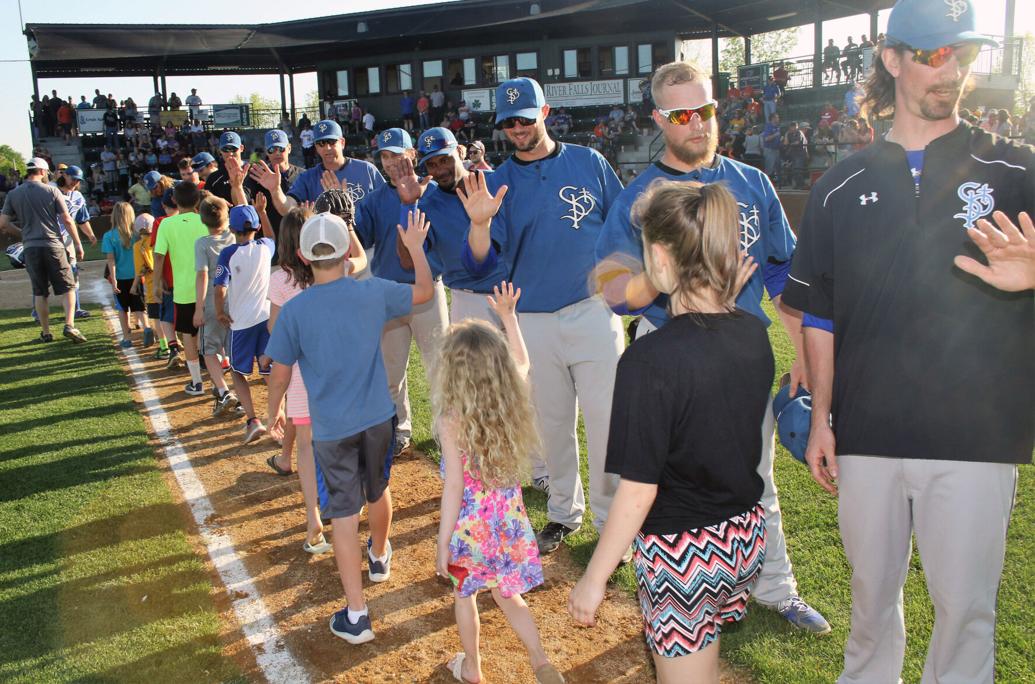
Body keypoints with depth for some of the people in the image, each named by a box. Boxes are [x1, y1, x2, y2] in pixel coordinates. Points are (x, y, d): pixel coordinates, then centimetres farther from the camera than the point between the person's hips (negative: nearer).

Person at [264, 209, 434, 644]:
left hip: (331, 428, -2)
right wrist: (416, 246, 22)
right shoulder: (373, 292, -10)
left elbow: (279, 374, -6)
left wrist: (274, 412, 13)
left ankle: (356, 614, 6)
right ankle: (380, 556, 52)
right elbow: (424, 291, 8)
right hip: (377, 417, 3)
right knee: (377, 491, 25)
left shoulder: (294, 310, -14)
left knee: (344, 514, 4)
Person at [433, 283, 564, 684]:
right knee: (508, 596, 23)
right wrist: (508, 316, 16)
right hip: (509, 520, 4)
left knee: (464, 595, 21)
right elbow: (522, 363, 11)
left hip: (470, 525, -4)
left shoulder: (452, 422, -23)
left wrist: (443, 542, -12)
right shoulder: (512, 404, -10)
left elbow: (454, 487, -21)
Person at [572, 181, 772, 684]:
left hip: (680, 552, -6)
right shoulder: (753, 334, -6)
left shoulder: (650, 359, -26)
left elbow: (638, 490, -22)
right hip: (746, 538, 7)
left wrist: (593, 579, -10)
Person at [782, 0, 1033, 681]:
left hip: (976, 437, -1)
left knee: (964, 600, 7)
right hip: (867, 432, 2)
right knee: (871, 587, 16)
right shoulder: (843, 186, 8)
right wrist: (821, 419, 6)